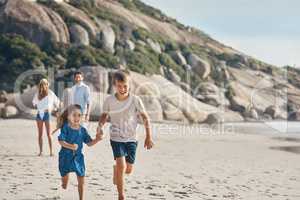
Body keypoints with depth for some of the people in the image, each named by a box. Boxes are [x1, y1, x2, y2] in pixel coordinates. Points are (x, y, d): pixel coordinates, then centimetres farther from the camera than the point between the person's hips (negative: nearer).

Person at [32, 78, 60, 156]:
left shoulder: (50, 94, -2)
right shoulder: (37, 94, 6)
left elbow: (57, 102, 10)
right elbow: (34, 102, 24)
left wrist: (52, 109, 4)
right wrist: (36, 106, 9)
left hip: (46, 114, -3)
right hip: (39, 114, 3)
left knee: (48, 134, -6)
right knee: (40, 134, 5)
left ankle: (51, 151, -4)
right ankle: (40, 151, 9)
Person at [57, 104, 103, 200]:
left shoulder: (82, 130, 0)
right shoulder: (65, 128, -11)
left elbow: (89, 143, 4)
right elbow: (61, 141, -18)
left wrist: (97, 139, -13)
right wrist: (70, 146, -31)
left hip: (78, 157, 3)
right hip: (66, 157, -3)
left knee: (81, 181, 4)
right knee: (65, 177, 9)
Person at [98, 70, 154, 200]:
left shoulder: (135, 100, -12)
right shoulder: (109, 101, -9)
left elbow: (145, 118, -5)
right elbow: (104, 115, 7)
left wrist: (148, 137, -9)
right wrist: (100, 126, -12)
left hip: (131, 139, 1)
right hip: (116, 138, -1)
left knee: (128, 169, 10)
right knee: (121, 165, -19)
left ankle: (116, 170, 47)